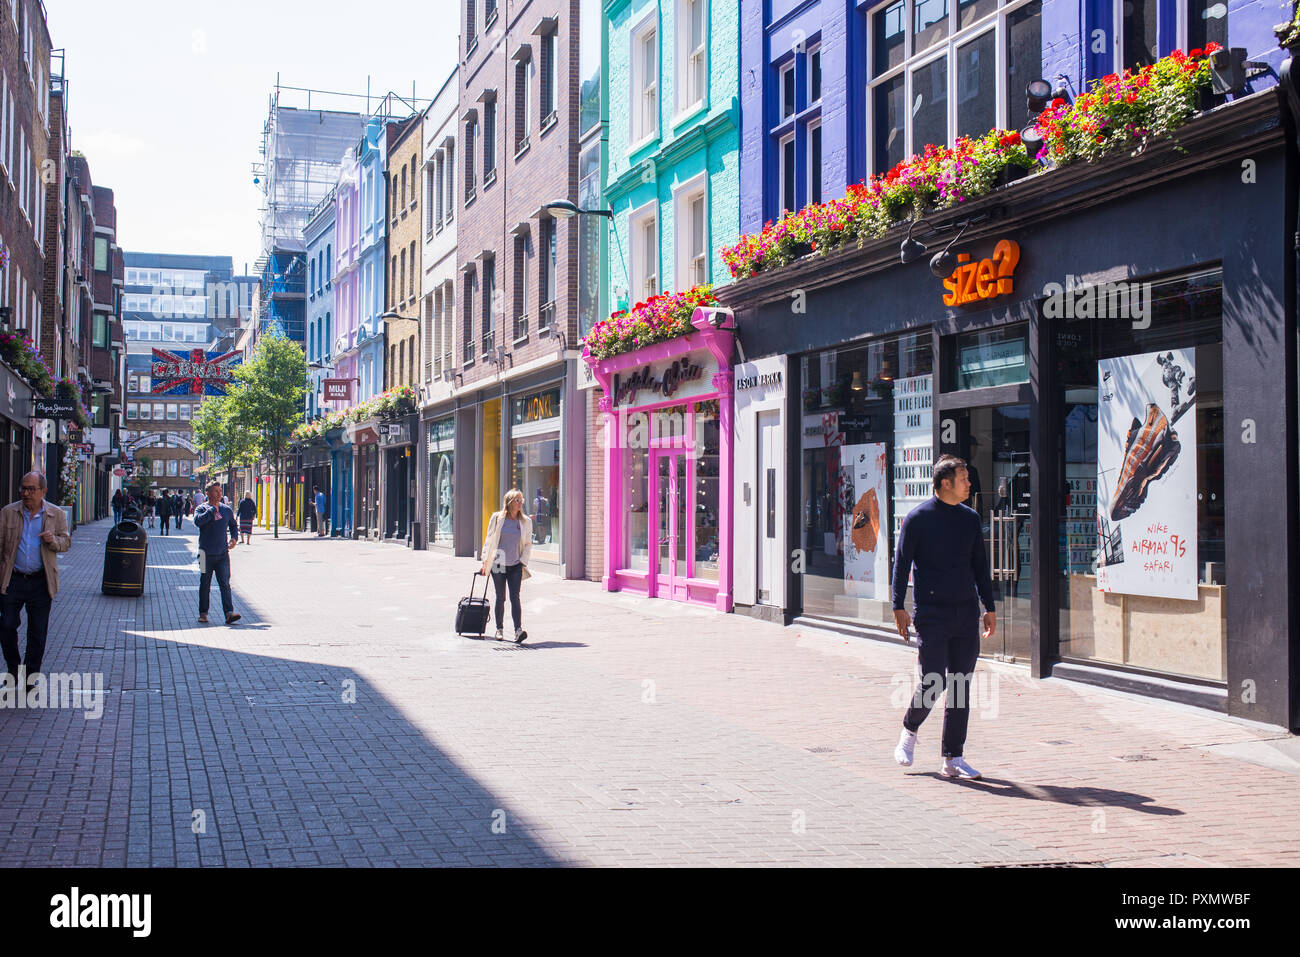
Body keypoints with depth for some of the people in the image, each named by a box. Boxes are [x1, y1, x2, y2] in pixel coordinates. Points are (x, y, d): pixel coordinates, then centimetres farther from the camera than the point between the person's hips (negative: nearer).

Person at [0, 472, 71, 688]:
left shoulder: (56, 515, 4)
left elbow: (66, 543, 7)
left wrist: (53, 540, -16)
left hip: (41, 582, 0)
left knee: (37, 633, 5)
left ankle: (31, 677, 17)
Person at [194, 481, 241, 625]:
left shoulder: (226, 510, 12)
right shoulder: (202, 509, -1)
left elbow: (233, 526, 26)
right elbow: (198, 521, -23)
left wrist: (234, 538, 7)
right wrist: (213, 509, -16)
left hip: (223, 554, 2)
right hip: (207, 554, -2)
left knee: (225, 584, -6)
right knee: (205, 585, 8)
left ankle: (229, 613, -13)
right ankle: (203, 613, 19)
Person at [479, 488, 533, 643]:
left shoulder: (526, 521, 5)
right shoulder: (497, 518, 2)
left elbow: (528, 544, 11)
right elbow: (489, 540, 7)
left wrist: (523, 561, 0)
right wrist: (485, 560, 3)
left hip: (516, 566, 0)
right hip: (498, 564, 0)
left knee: (515, 597, -10)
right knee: (500, 597, 6)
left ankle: (518, 631, -17)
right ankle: (499, 629, 21)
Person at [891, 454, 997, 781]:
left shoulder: (970, 518, 12)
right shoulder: (918, 518, -3)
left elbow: (980, 565, 18)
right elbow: (901, 563, -1)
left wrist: (989, 607, 15)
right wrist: (898, 607, -6)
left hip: (966, 612, 5)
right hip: (931, 615, -5)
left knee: (961, 688, 4)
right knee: (931, 683, -7)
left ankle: (953, 759, 11)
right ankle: (909, 731, 22)